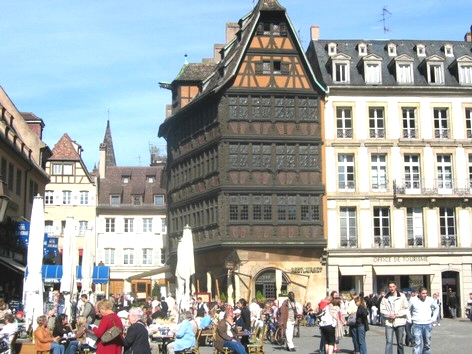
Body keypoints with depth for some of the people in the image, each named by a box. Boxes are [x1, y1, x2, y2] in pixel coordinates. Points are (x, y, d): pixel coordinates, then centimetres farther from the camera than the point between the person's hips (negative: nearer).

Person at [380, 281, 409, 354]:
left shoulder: (402, 296, -1)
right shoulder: (385, 298, 6)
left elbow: (406, 309, -2)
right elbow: (382, 310, 5)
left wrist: (397, 314, -11)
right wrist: (388, 315, -12)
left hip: (400, 322, -1)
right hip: (389, 323, 1)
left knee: (400, 343, 10)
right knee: (389, 342, -7)